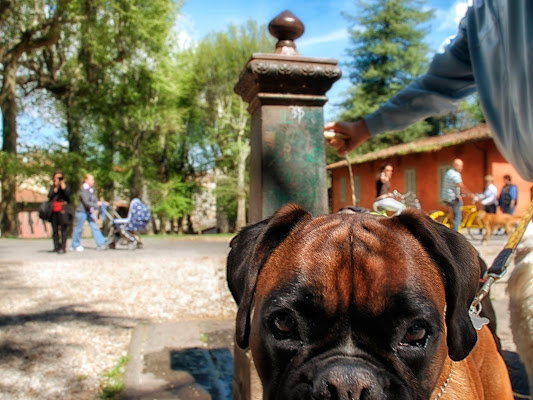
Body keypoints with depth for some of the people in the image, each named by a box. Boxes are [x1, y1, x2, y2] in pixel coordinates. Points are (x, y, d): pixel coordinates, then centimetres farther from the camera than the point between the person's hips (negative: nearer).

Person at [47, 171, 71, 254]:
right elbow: (49, 196, -1)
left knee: (63, 229, -7)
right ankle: (56, 247, 10)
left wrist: (62, 185, -8)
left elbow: (68, 194, -11)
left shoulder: (65, 186, 9)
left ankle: (63, 247, -8)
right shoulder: (52, 187, 16)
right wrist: (56, 188, -6)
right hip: (54, 211, 3)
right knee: (55, 230, 4)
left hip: (62, 210, -3)